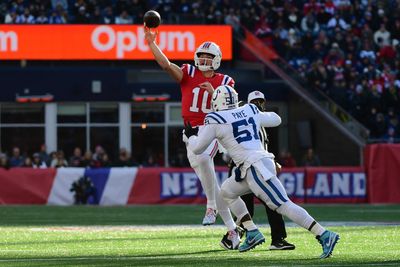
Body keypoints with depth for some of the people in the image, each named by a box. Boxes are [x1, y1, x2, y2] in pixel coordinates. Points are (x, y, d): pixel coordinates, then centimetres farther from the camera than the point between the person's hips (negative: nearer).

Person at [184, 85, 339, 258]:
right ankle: (252, 233, 15)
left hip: (255, 167, -8)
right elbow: (275, 120, 31)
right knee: (226, 192, 23)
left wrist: (189, 137, 27)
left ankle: (324, 236, -20)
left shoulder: (215, 121, -2)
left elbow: (197, 148, 6)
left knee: (283, 205, -12)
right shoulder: (250, 111, 15)